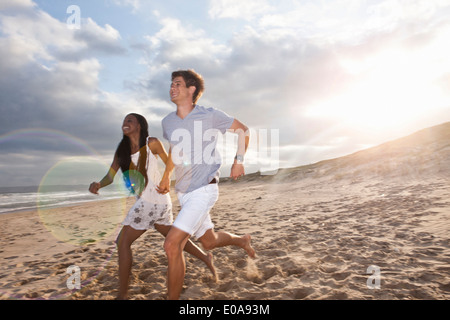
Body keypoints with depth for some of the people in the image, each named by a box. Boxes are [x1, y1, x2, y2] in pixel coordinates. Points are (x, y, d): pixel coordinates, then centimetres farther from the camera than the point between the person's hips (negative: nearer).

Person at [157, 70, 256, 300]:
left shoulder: (210, 116, -10)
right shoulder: (168, 122, 5)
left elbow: (243, 129, 3)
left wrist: (238, 160, -4)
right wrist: (166, 176, 23)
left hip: (203, 189, -6)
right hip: (183, 192, 7)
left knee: (172, 245, -17)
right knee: (209, 242, 20)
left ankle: (172, 297, 2)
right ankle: (242, 240, 50)